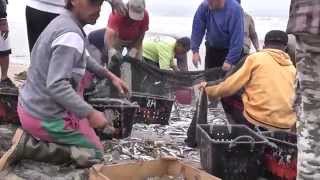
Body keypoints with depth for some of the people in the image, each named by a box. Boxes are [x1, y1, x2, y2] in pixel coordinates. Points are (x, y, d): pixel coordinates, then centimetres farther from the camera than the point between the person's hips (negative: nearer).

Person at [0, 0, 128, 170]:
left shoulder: (63, 22, 5)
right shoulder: (71, 36, -24)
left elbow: (84, 59, 21)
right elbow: (56, 86, -31)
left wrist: (110, 76, 16)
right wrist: (90, 113, -29)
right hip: (46, 117, -9)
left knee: (83, 72, 23)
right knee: (95, 153, 7)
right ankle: (28, 146, -5)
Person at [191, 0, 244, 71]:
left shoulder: (234, 9, -24)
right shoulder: (204, 7, -13)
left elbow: (237, 38, -25)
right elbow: (197, 30, -7)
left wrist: (230, 60, -27)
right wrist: (195, 50, -18)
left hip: (231, 50, -4)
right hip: (212, 49, 4)